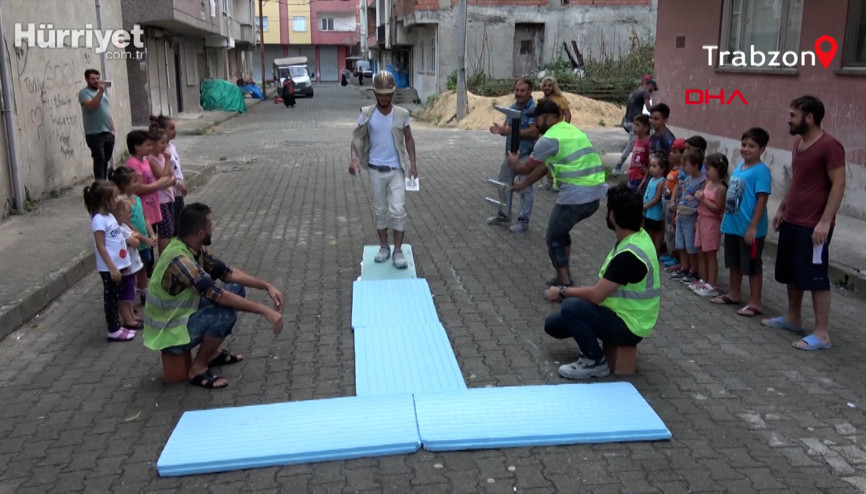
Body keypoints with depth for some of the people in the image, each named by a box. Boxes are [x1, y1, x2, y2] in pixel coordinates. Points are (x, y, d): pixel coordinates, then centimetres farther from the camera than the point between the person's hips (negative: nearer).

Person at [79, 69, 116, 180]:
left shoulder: (103, 92, 19)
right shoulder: (84, 92, -3)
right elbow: (91, 106, -21)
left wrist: (112, 128, 13)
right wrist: (101, 91, -23)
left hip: (108, 133, 6)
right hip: (94, 134, -6)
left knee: (106, 160, 9)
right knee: (99, 160, -9)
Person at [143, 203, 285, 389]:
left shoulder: (195, 249, -3)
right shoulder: (179, 260, -31)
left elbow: (227, 273, 4)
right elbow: (217, 295, -33)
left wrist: (266, 286, -6)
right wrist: (264, 310, -31)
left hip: (182, 316, 9)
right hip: (168, 334, -9)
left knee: (236, 290, 6)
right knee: (226, 310, -28)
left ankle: (213, 352, 15)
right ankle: (198, 368, -9)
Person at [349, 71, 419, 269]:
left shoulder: (402, 114, -3)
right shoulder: (367, 114, -4)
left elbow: (409, 139, 7)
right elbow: (358, 137, 0)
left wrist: (413, 163, -1)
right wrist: (355, 159, -15)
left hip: (397, 170, -1)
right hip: (376, 170, 1)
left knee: (398, 210, -5)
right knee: (380, 210, 11)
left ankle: (398, 251, 4)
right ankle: (384, 247, 24)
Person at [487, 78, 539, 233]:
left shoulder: (534, 109, -16)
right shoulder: (512, 107, 8)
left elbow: (534, 132, -25)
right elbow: (507, 128, 7)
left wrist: (510, 131, -27)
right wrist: (500, 129, -17)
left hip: (526, 155, -8)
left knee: (525, 188, 0)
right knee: (503, 184, 17)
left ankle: (524, 221, 10)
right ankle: (504, 215, 33)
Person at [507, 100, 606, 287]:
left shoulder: (549, 139, -9)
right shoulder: (571, 130, 19)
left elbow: (526, 168, 3)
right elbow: (545, 166, 27)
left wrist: (514, 164, 26)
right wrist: (524, 184, 33)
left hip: (575, 196, -9)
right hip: (596, 195, 9)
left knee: (554, 239, 7)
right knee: (561, 229, 26)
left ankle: (564, 284, 8)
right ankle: (564, 275, 31)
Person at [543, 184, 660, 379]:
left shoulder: (629, 254, -30)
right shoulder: (637, 237, 1)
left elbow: (596, 295, -28)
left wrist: (562, 291, -12)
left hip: (628, 327, -9)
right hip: (622, 313, 9)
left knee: (571, 307, -29)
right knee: (553, 324, 5)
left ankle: (595, 362, -11)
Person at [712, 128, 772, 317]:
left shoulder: (761, 171, -15)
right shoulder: (738, 167, 10)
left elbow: (761, 200, -18)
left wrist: (753, 226, -21)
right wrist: (725, 219, 17)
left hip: (750, 228, -8)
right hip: (732, 226, 8)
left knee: (752, 266, 2)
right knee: (734, 262, 20)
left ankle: (755, 303, 11)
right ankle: (734, 294, 35)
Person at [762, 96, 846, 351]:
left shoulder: (830, 145, -16)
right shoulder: (798, 142, 11)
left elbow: (838, 185, -18)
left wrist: (825, 222, -22)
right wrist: (782, 209, 20)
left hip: (814, 226, -9)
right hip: (791, 222, 9)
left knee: (816, 278, -3)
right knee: (791, 274, 18)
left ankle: (822, 333, 5)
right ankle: (793, 318, 33)